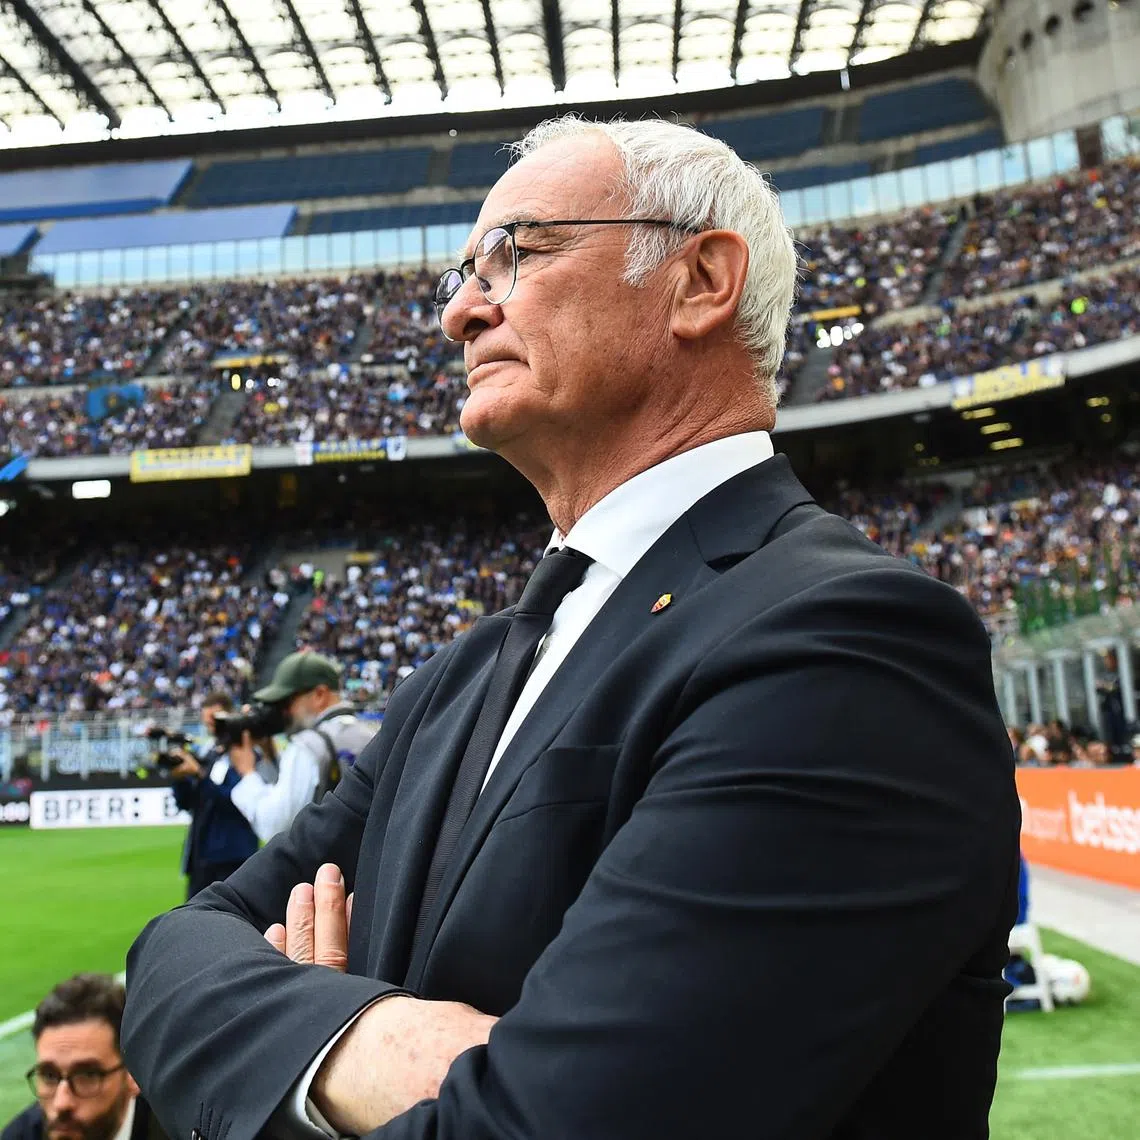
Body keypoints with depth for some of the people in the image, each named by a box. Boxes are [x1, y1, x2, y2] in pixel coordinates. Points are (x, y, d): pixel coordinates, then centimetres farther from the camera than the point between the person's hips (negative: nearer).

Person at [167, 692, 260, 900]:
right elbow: (185, 803, 13)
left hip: (232, 857, -7)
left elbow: (235, 797, -19)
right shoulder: (206, 755, 13)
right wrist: (178, 776, -5)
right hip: (200, 855, 7)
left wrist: (199, 773, -22)